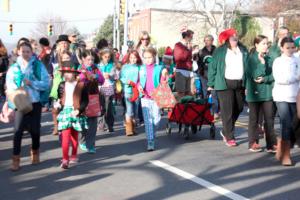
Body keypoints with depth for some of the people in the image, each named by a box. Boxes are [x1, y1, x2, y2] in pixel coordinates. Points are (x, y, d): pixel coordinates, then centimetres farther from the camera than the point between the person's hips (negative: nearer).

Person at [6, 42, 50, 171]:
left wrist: (31, 83, -19)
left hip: (35, 103, 0)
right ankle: (16, 158, 0)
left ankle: (35, 152, 33)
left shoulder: (39, 66, -1)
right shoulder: (14, 68, 3)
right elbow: (9, 85, 0)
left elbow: (46, 84, -7)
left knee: (35, 129, 10)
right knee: (18, 130, -6)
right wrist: (17, 91, -19)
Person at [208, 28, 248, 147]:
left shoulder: (243, 50, 10)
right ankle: (229, 137, 4)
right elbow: (213, 67, 1)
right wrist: (210, 84, -3)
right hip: (225, 84, -4)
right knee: (227, 111, -4)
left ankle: (225, 131, 28)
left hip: (240, 83, 4)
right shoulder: (220, 51, 0)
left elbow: (248, 66, 12)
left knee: (239, 108, 9)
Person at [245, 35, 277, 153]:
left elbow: (273, 75, 3)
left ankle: (271, 144, 8)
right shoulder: (252, 58, -5)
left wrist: (265, 79, -13)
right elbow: (256, 75, -16)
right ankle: (253, 143, 16)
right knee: (254, 119, 6)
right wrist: (262, 62, -20)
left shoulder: (269, 58, 7)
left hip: (267, 93, 4)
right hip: (255, 93, -4)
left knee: (269, 119, 3)